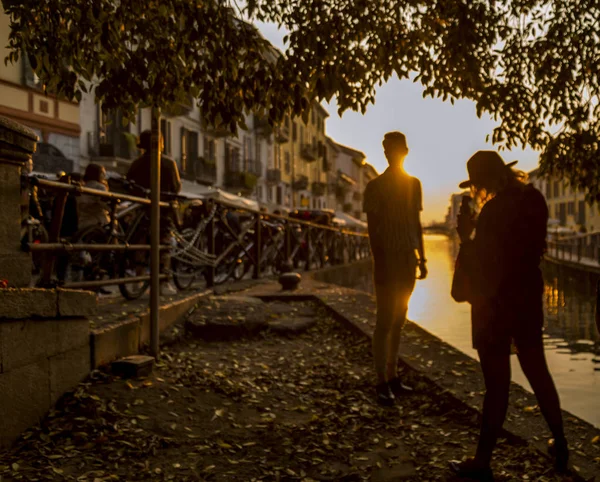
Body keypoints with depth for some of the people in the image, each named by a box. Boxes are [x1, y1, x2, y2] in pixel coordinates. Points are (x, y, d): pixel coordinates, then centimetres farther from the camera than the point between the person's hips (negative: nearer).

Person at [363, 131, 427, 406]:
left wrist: (422, 258, 12)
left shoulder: (414, 184, 11)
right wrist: (379, 262, -17)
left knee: (398, 321, 11)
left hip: (408, 258, 6)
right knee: (385, 322, -5)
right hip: (387, 258, -6)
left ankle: (392, 377, 19)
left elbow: (417, 223, 15)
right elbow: (373, 229, -10)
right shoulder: (375, 187, -6)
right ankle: (382, 383, -1)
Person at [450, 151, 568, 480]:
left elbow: (479, 268, -19)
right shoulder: (534, 200, 2)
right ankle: (560, 446, 31)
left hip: (495, 305, -7)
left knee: (497, 383, -1)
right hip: (528, 298, 7)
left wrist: (466, 237, -5)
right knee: (538, 372, 20)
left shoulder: (494, 210, -21)